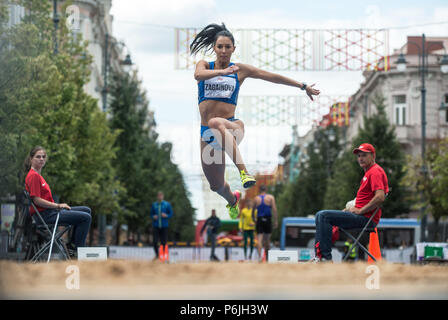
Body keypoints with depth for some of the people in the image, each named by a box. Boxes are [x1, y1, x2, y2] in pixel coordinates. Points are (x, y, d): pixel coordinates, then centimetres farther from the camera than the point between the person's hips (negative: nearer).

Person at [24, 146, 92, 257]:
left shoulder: (38, 175, 17)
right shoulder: (33, 176, -13)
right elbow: (36, 200, -20)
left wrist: (59, 205, 6)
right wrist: (58, 205, -14)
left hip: (50, 211, 10)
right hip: (44, 215, -10)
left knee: (87, 210, 16)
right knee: (86, 217, -14)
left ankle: (71, 245, 14)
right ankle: (77, 252, -8)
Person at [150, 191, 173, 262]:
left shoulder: (167, 204, 4)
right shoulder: (154, 205, 8)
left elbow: (171, 214, 5)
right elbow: (151, 214, 16)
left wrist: (166, 216, -14)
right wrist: (153, 217, -6)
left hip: (164, 226, -1)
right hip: (156, 226, 1)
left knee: (164, 242, -4)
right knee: (155, 241, -6)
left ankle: (164, 256, 6)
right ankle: (157, 255, 12)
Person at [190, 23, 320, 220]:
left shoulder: (240, 70, 8)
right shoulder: (205, 65, 9)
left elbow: (273, 77, 14)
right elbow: (198, 75, -16)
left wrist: (303, 86, 16)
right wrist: (222, 71, -33)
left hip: (231, 125, -3)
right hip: (207, 133, 3)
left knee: (215, 123, -42)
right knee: (216, 185, 11)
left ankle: (243, 170, -51)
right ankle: (232, 200, 48)